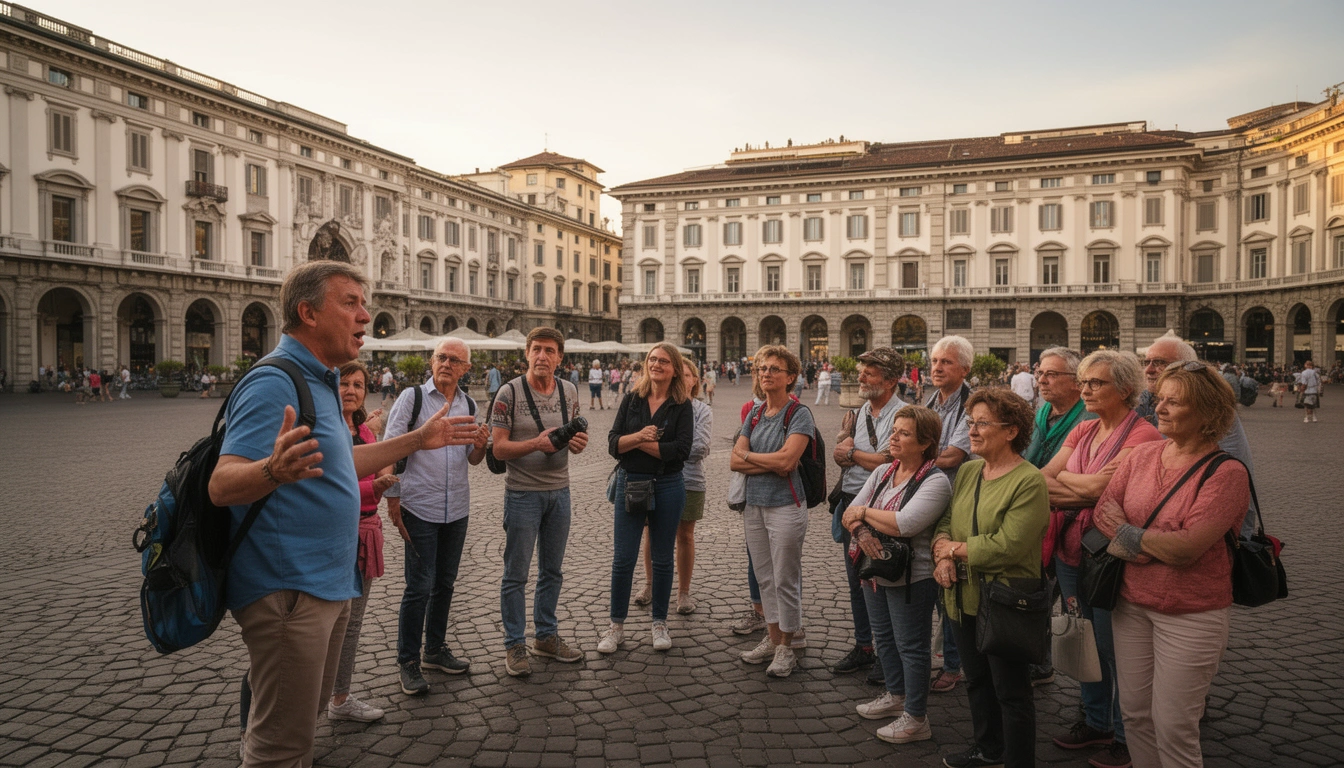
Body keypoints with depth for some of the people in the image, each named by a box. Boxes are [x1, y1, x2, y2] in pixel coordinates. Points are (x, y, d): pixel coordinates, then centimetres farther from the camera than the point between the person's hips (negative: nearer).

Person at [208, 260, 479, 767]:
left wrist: (418, 440, 23)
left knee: (307, 713, 23)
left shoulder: (319, 381, 13)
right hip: (288, 591, -10)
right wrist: (273, 471, -49)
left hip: (328, 585, 10)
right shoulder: (274, 384, -19)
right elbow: (222, 485, -27)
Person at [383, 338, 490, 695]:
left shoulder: (468, 404, 8)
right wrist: (393, 499, -13)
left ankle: (435, 649, 31)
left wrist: (479, 446, -11)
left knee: (445, 582, 15)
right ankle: (407, 662, 13)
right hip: (420, 508, -5)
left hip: (457, 509, 5)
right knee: (420, 586, -2)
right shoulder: (412, 397, -7)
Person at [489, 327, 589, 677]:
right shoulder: (509, 393, -10)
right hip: (523, 493, -5)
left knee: (553, 571, 15)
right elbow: (499, 448, -12)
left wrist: (579, 442, -9)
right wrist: (537, 443, -27)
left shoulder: (569, 391, 4)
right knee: (516, 574, 4)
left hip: (559, 491, 5)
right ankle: (515, 645, 18)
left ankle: (546, 636, 30)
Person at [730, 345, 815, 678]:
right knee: (765, 578, 15)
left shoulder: (799, 414, -8)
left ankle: (785, 649, 16)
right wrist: (772, 463, -13)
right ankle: (772, 640, 28)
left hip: (785, 506, -6)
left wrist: (749, 455, -6)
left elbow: (787, 460, -20)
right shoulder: (754, 414, 9)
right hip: (754, 506, 6)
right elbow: (735, 462, 1)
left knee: (785, 580, 3)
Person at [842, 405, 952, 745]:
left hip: (911, 578, -7)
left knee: (911, 647, 5)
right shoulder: (882, 472, 4)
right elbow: (849, 514, 1)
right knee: (883, 638, 21)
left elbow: (904, 524, -30)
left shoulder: (935, 482, -18)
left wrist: (864, 512, -16)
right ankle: (896, 696, 42)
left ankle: (916, 719, 21)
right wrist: (860, 531, -22)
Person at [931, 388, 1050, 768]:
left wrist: (954, 548, -14)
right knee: (977, 680, 23)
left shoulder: (1030, 482, -19)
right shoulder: (967, 471, 5)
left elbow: (1007, 547, -25)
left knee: (1011, 692, 8)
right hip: (964, 598, 8)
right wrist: (943, 555, -12)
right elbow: (945, 522, 8)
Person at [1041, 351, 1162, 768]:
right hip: (1071, 551, 7)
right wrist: (1084, 492, -14)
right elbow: (1041, 479, 1)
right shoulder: (1082, 431, 9)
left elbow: (1098, 487, -23)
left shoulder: (1142, 434, -15)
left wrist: (1064, 477, -8)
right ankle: (1096, 722, 36)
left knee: (1113, 648, 7)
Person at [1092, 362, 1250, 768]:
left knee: (1173, 728, 3)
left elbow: (1187, 548, -23)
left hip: (1191, 614, -5)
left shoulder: (1226, 473, -15)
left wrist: (1128, 533, -9)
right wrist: (1154, 543, -15)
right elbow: (1104, 510, 1)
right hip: (1132, 603, 5)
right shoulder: (1143, 454, 3)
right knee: (1135, 712, 15)